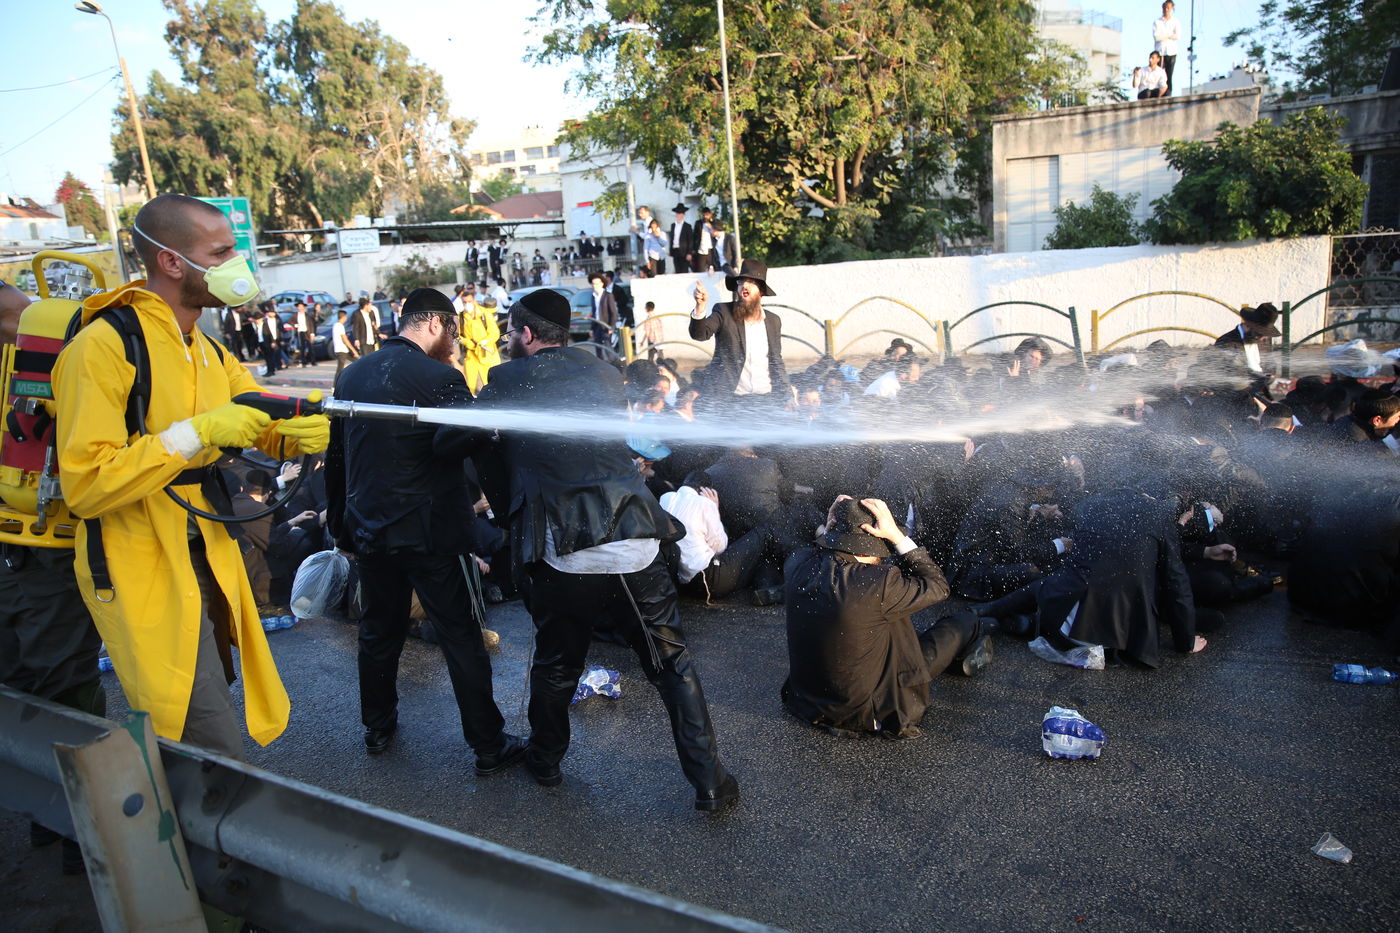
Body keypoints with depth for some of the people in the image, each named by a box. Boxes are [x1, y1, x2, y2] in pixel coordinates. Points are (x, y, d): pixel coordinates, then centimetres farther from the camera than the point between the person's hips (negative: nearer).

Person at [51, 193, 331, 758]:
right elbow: (85, 486, -22)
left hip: (207, 563, 8)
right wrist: (197, 433, -27)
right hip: (143, 577, -8)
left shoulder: (209, 353, 12)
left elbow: (266, 424, 10)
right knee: (216, 757, -8)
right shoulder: (104, 347, -16)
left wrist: (299, 433, -14)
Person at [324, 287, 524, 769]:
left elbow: (335, 457, 12)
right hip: (429, 531, -6)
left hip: (369, 528, 6)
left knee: (380, 630, 21)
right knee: (461, 638, 3)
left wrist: (341, 523, 20)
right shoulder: (441, 378, -16)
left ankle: (377, 727, 37)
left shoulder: (351, 375, 6)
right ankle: (489, 745, 12)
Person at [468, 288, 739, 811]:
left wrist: (516, 524, 27)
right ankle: (709, 783, 18)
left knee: (555, 665, 21)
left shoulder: (504, 384, 3)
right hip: (634, 547, 2)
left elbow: (490, 472, 12)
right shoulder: (604, 375, 12)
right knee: (672, 665, 12)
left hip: (558, 555, -1)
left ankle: (545, 760, 43)